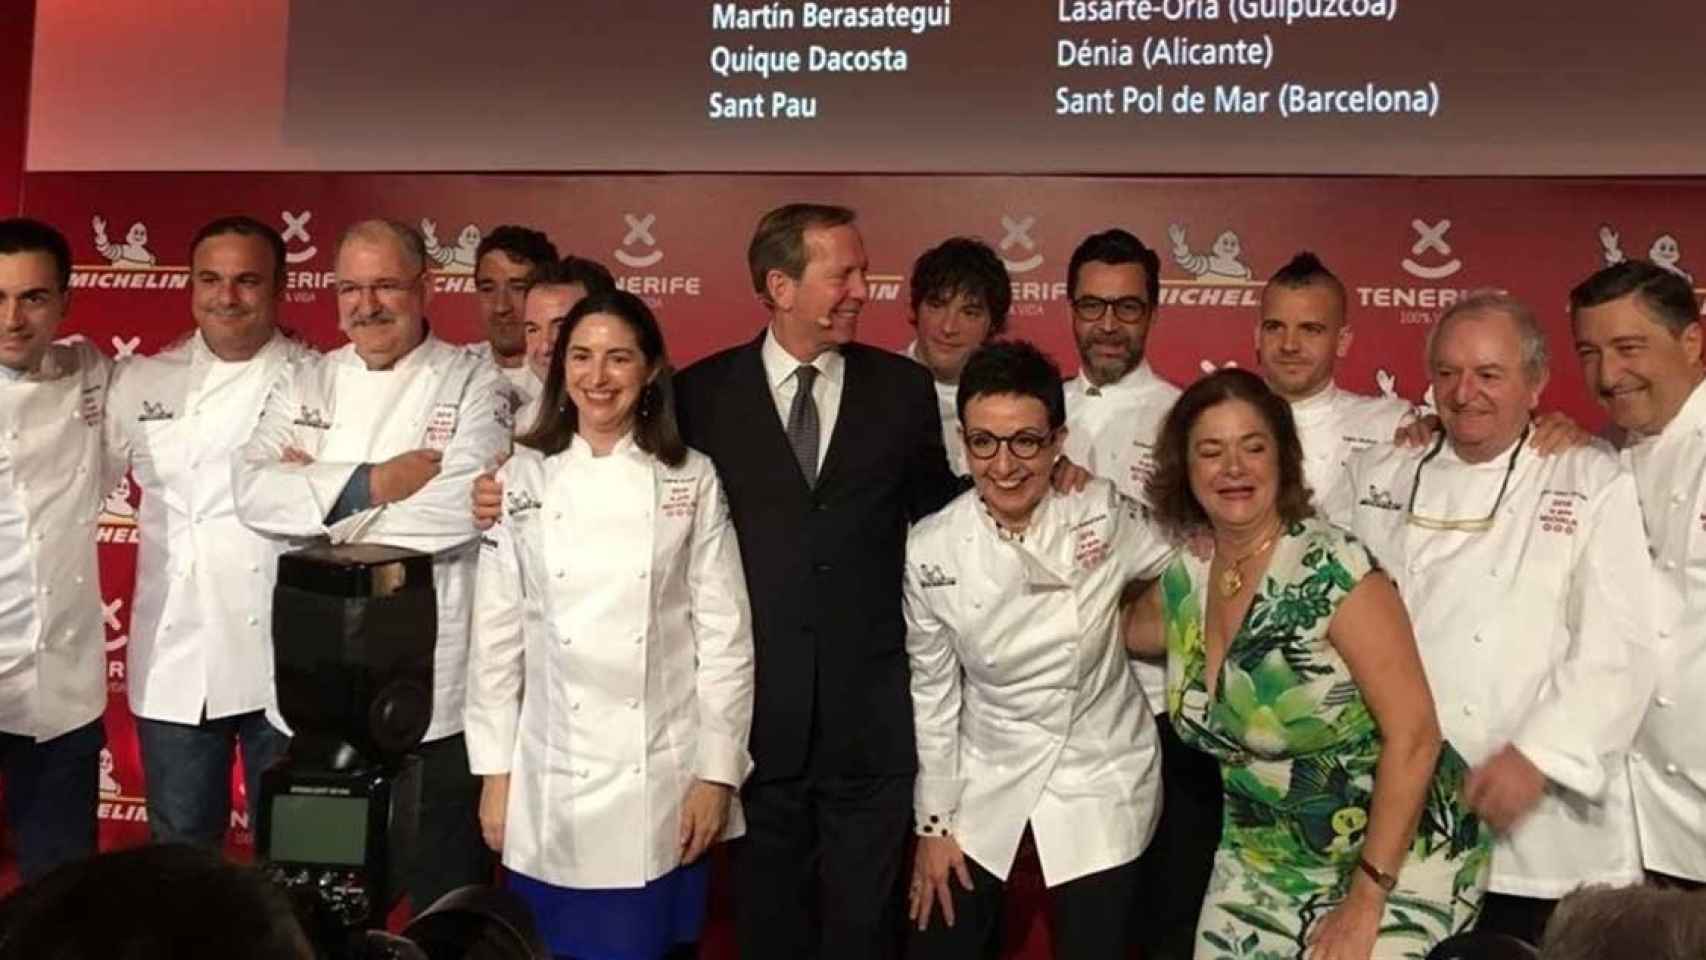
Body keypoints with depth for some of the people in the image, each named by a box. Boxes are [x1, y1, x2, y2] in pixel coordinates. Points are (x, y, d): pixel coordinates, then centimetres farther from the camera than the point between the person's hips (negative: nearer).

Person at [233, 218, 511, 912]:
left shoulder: (473, 383, -2)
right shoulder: (306, 384, 10)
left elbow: (464, 504, -18)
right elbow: (252, 490, -4)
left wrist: (317, 490, -10)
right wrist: (373, 484, -16)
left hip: (431, 686, -4)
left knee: (446, 901, 9)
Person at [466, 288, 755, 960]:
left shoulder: (691, 480, -1)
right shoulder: (521, 480, 1)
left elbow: (725, 633, -2)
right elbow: (496, 635, 2)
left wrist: (716, 771, -5)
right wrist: (495, 772, 1)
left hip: (663, 780, 0)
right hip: (551, 781, 1)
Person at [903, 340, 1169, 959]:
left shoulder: (1105, 515, -16)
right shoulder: (931, 549, -13)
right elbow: (932, 690, -3)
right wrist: (933, 821, 2)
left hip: (1102, 781, -1)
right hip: (985, 781, 1)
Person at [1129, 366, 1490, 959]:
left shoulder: (1333, 569, -19)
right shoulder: (1181, 583, -2)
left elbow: (1414, 735, -19)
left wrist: (1366, 899, -19)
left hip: (1392, 859, -5)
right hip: (1264, 867, 5)